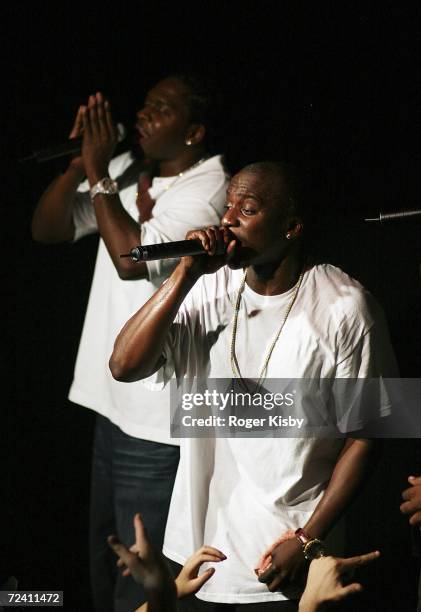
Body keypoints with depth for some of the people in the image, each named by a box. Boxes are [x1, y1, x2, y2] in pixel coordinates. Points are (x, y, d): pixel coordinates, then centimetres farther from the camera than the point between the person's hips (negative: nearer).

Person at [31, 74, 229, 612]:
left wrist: (97, 174, -18)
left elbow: (131, 258, -27)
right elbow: (46, 228, 5)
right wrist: (80, 162, -9)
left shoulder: (206, 189, -15)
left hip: (159, 423, -8)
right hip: (113, 405, 8)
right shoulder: (127, 170, 7)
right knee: (104, 565, 21)